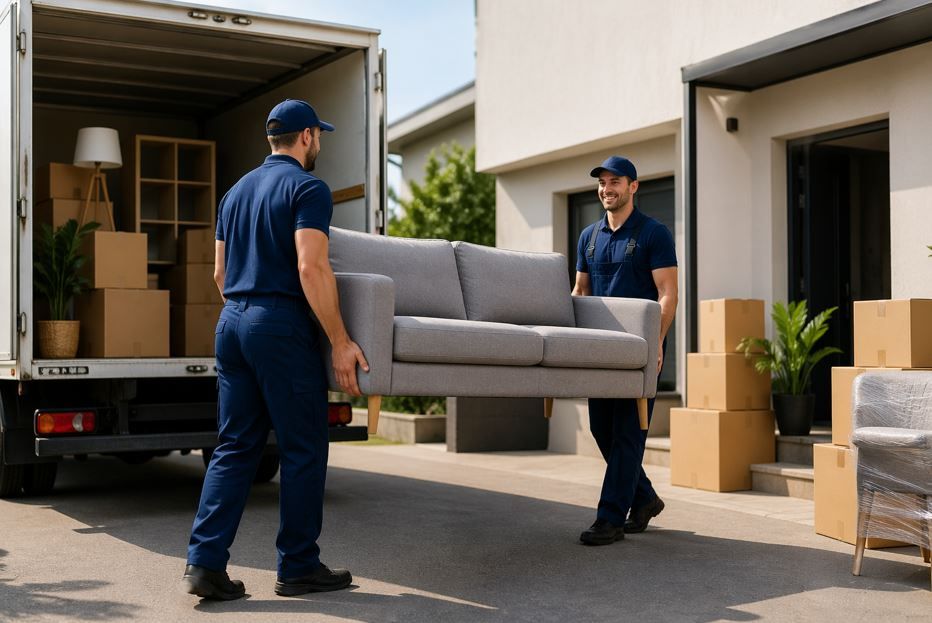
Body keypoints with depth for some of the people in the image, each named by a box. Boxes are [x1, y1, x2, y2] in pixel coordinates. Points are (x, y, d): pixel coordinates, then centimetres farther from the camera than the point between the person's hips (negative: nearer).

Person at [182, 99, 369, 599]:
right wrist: (340, 342, -17)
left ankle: (204, 562, 3)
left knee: (235, 446, 9)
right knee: (303, 449, 2)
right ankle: (298, 567, 9)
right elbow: (311, 268, -18)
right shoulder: (307, 188, -6)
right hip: (281, 324, -8)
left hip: (231, 321, 8)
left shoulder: (236, 191, 18)